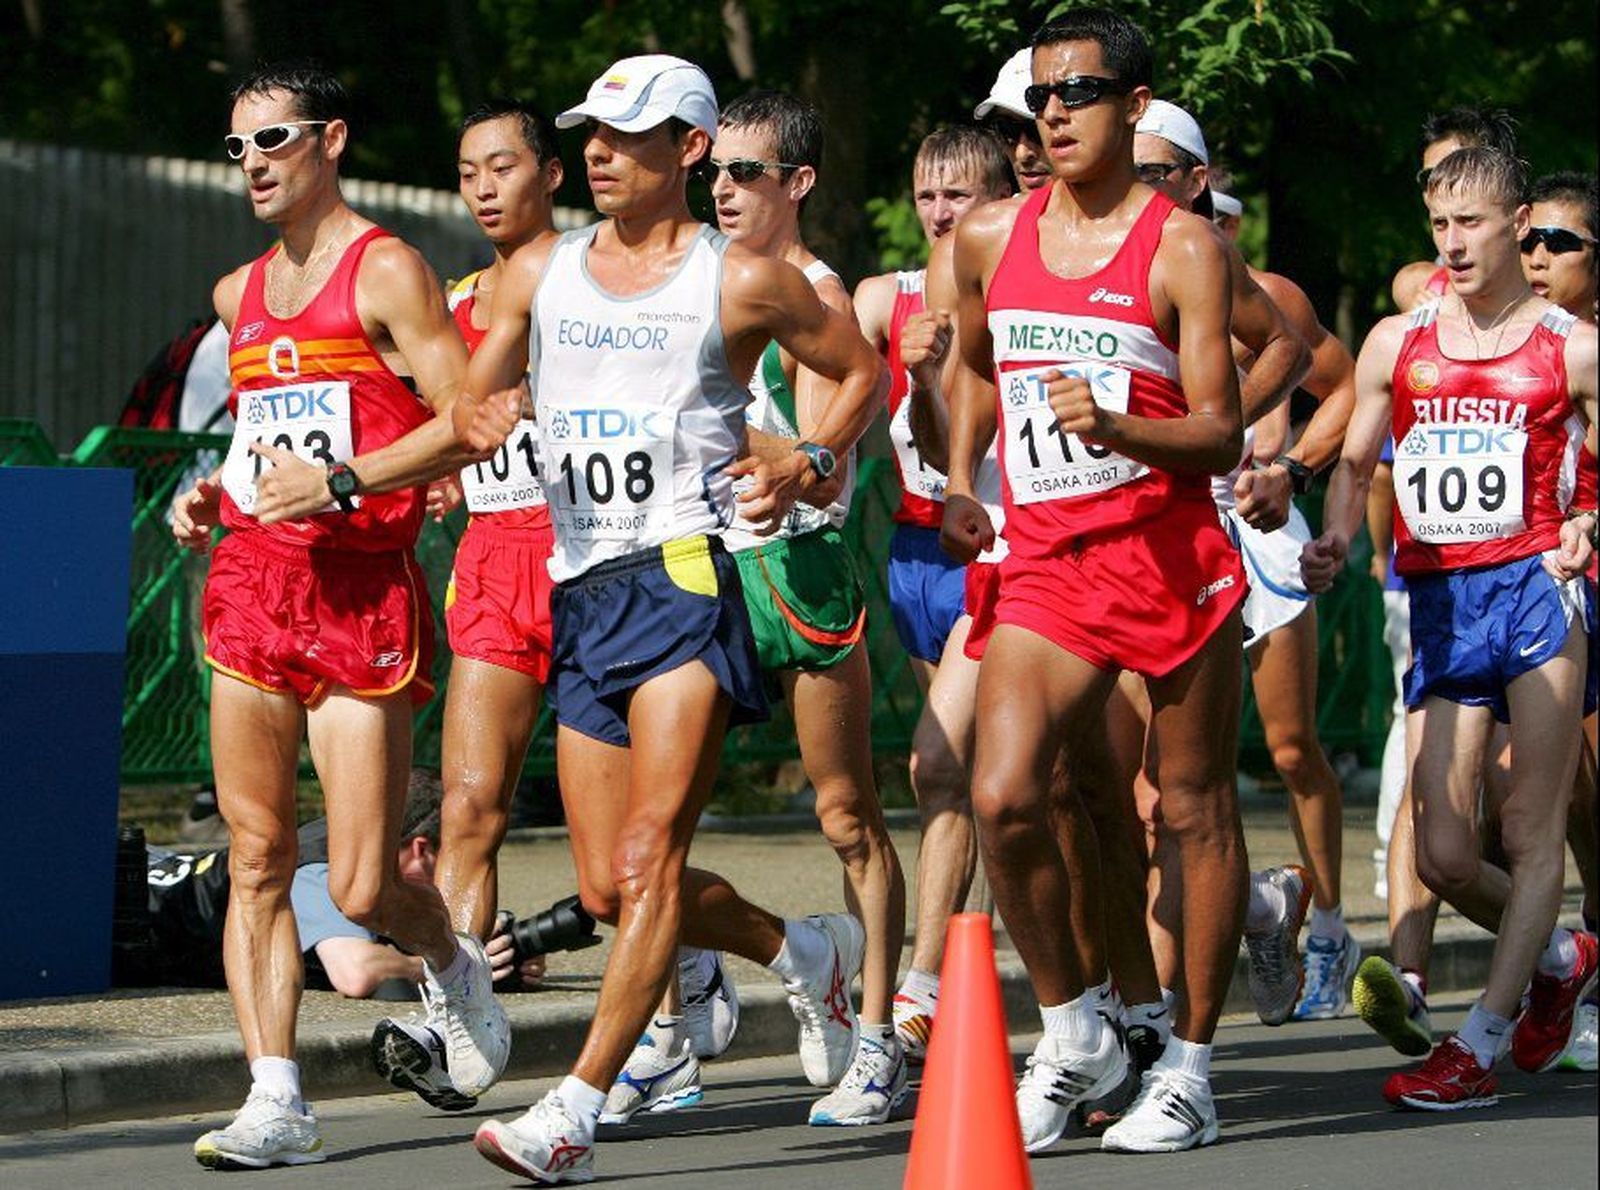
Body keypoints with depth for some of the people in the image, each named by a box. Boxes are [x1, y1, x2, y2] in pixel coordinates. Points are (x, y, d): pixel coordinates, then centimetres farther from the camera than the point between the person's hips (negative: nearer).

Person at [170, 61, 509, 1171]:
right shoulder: (240, 294, 18)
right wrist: (212, 494, 11)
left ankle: (456, 968, 26)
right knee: (256, 860, -1)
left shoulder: (386, 271, -4)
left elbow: (465, 419, -11)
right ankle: (276, 1101, 0)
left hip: (362, 589, -6)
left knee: (361, 888, -6)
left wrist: (341, 480, -19)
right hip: (251, 581, 6)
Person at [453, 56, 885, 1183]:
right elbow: (474, 398, 19)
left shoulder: (741, 279, 1)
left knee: (647, 862, -16)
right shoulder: (541, 272, 14)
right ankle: (809, 954, 32)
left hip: (687, 575, -6)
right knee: (609, 887, 8)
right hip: (581, 588, 6)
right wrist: (480, 421, -5)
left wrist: (809, 464, -7)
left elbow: (863, 369, 10)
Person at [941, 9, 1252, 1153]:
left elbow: (1221, 434, -9)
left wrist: (1113, 426, -25)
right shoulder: (991, 238, 8)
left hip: (1172, 554, -3)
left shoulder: (1184, 246, -5)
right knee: (1003, 797, -13)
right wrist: (959, 485, 16)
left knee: (1197, 806, 4)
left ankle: (1190, 1068, 14)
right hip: (1045, 562, 3)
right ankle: (1073, 1034, 5)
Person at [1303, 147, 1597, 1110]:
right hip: (1439, 603, 4)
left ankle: (1480, 1046, -5)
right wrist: (1336, 544, 1)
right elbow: (1356, 463, 19)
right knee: (1443, 856, 0)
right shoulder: (1396, 345, 12)